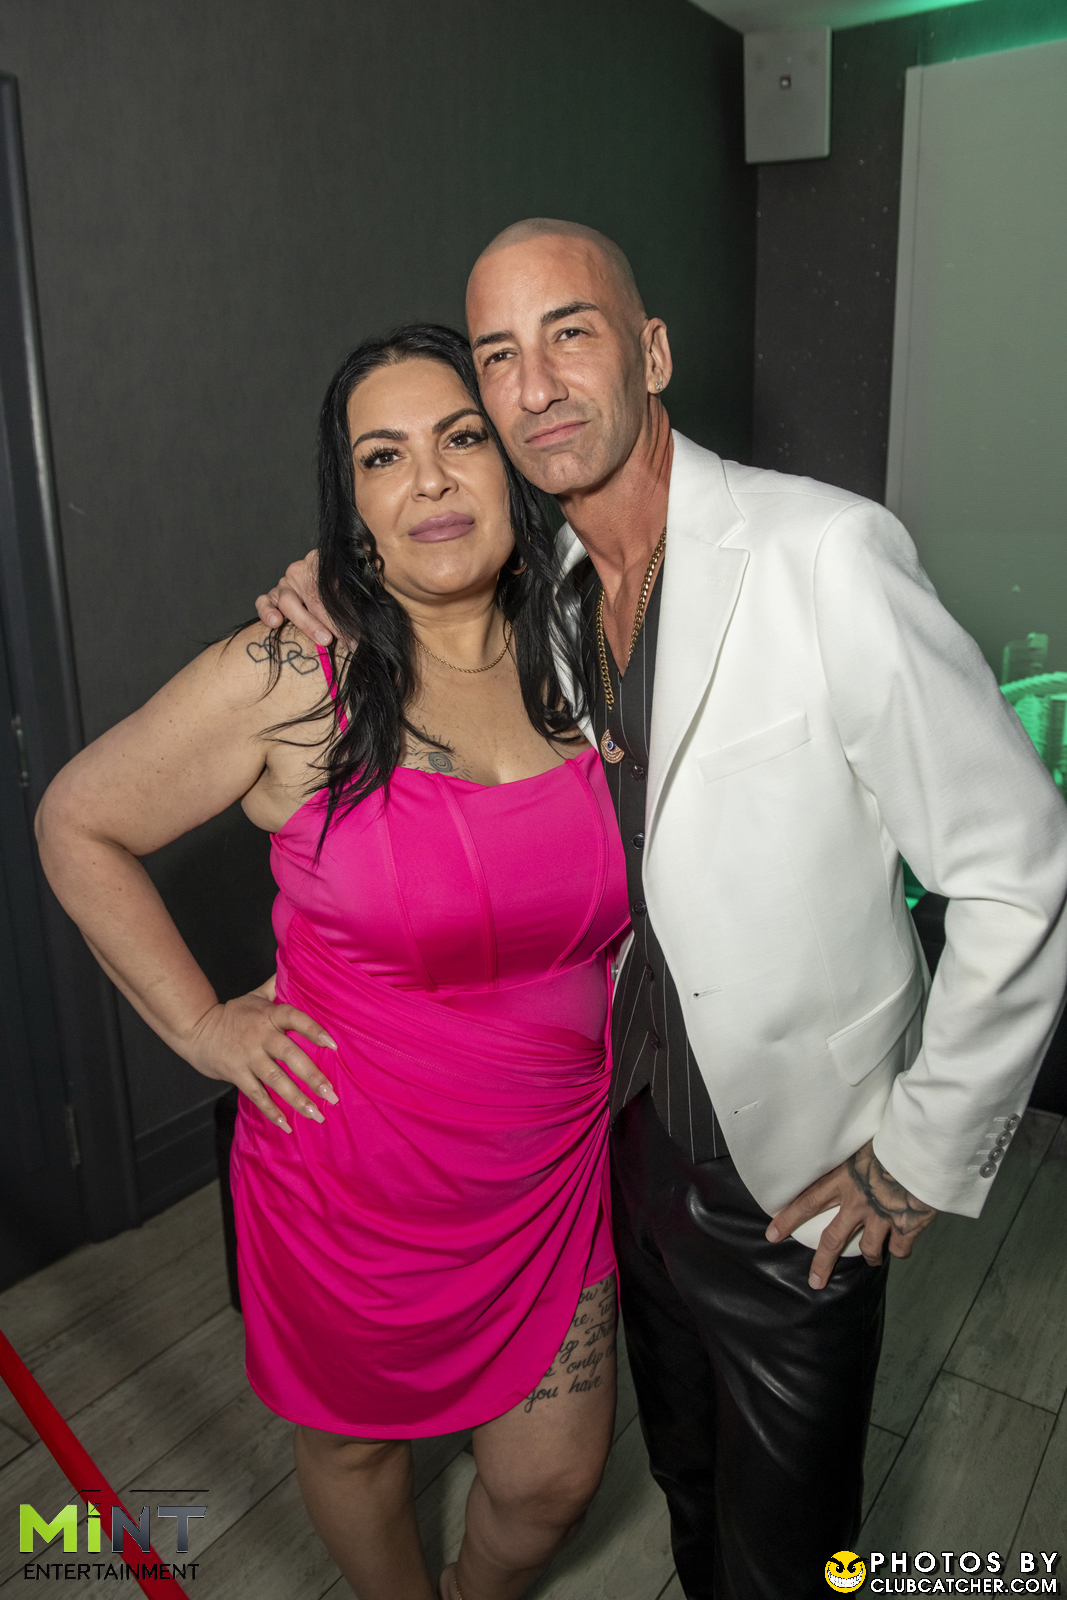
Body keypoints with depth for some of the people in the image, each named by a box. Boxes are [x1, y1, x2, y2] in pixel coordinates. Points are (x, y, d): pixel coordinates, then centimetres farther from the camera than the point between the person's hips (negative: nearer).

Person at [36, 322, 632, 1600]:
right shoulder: (286, 681, -17)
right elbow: (78, 826, -5)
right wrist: (201, 1026, -7)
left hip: (552, 1170, 3)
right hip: (354, 1184, -3)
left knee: (553, 1483, 18)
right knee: (357, 1442, 23)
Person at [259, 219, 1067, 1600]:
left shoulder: (826, 554, -24)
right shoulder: (554, 591, -2)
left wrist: (928, 1155, -13)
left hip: (794, 1188, -6)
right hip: (631, 1136, 6)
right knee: (686, 1483, 30)